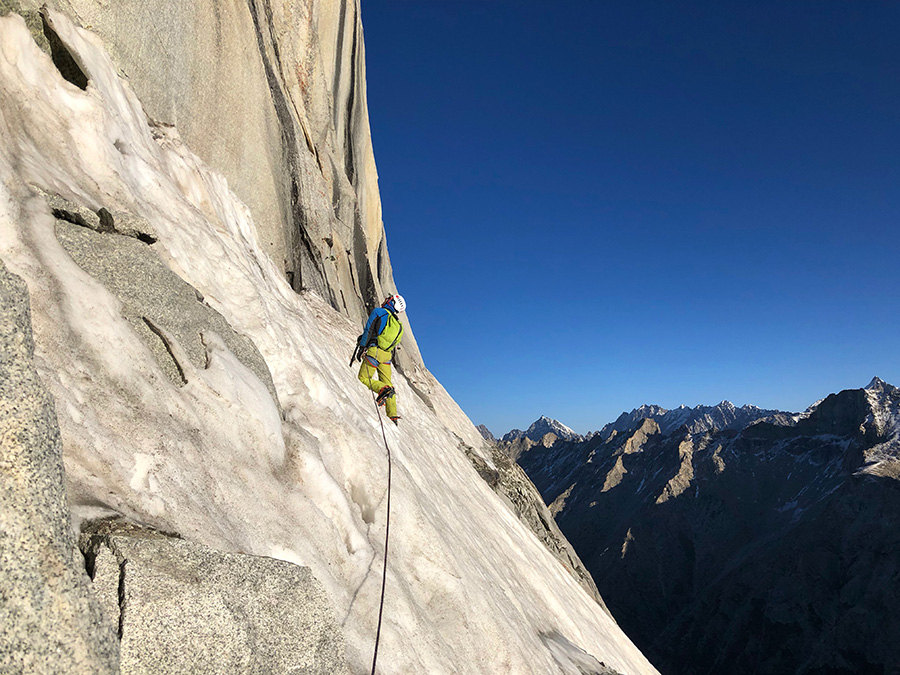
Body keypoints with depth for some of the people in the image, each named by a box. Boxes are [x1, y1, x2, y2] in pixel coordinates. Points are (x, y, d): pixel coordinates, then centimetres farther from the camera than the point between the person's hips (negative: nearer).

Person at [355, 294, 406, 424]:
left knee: (363, 378, 2)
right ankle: (393, 415, 0)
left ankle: (383, 389, -25)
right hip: (388, 355, 6)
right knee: (387, 383, 8)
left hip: (375, 350, -6)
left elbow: (368, 330, -5)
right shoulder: (398, 325, 22)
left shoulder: (378, 311, 3)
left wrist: (362, 347, -6)